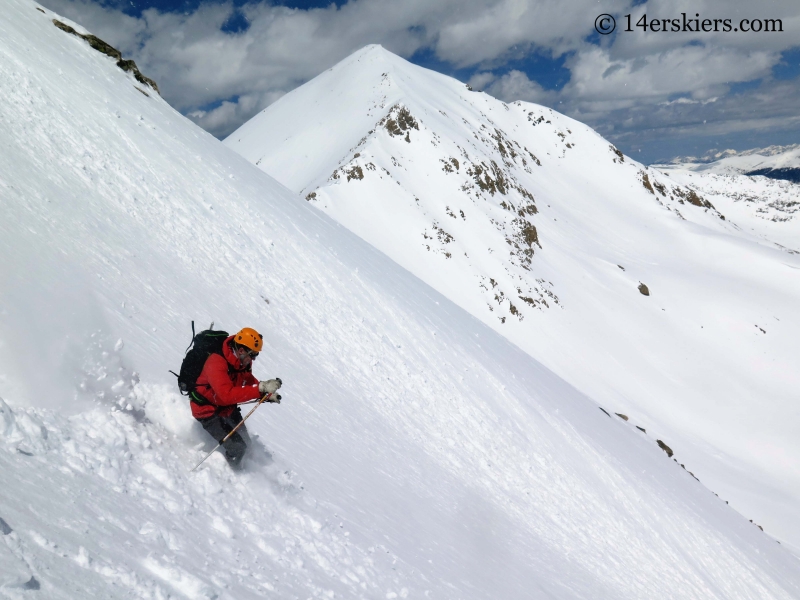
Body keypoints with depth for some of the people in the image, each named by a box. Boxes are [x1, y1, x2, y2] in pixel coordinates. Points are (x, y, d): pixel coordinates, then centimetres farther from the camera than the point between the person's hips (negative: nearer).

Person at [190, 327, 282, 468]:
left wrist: (267, 394, -15)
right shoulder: (217, 362, -34)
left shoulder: (244, 361, -10)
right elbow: (227, 394, -45)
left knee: (244, 440, 17)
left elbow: (251, 382, 5)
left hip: (228, 408, 8)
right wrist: (261, 389, -47)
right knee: (237, 448, -12)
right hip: (208, 410, -8)